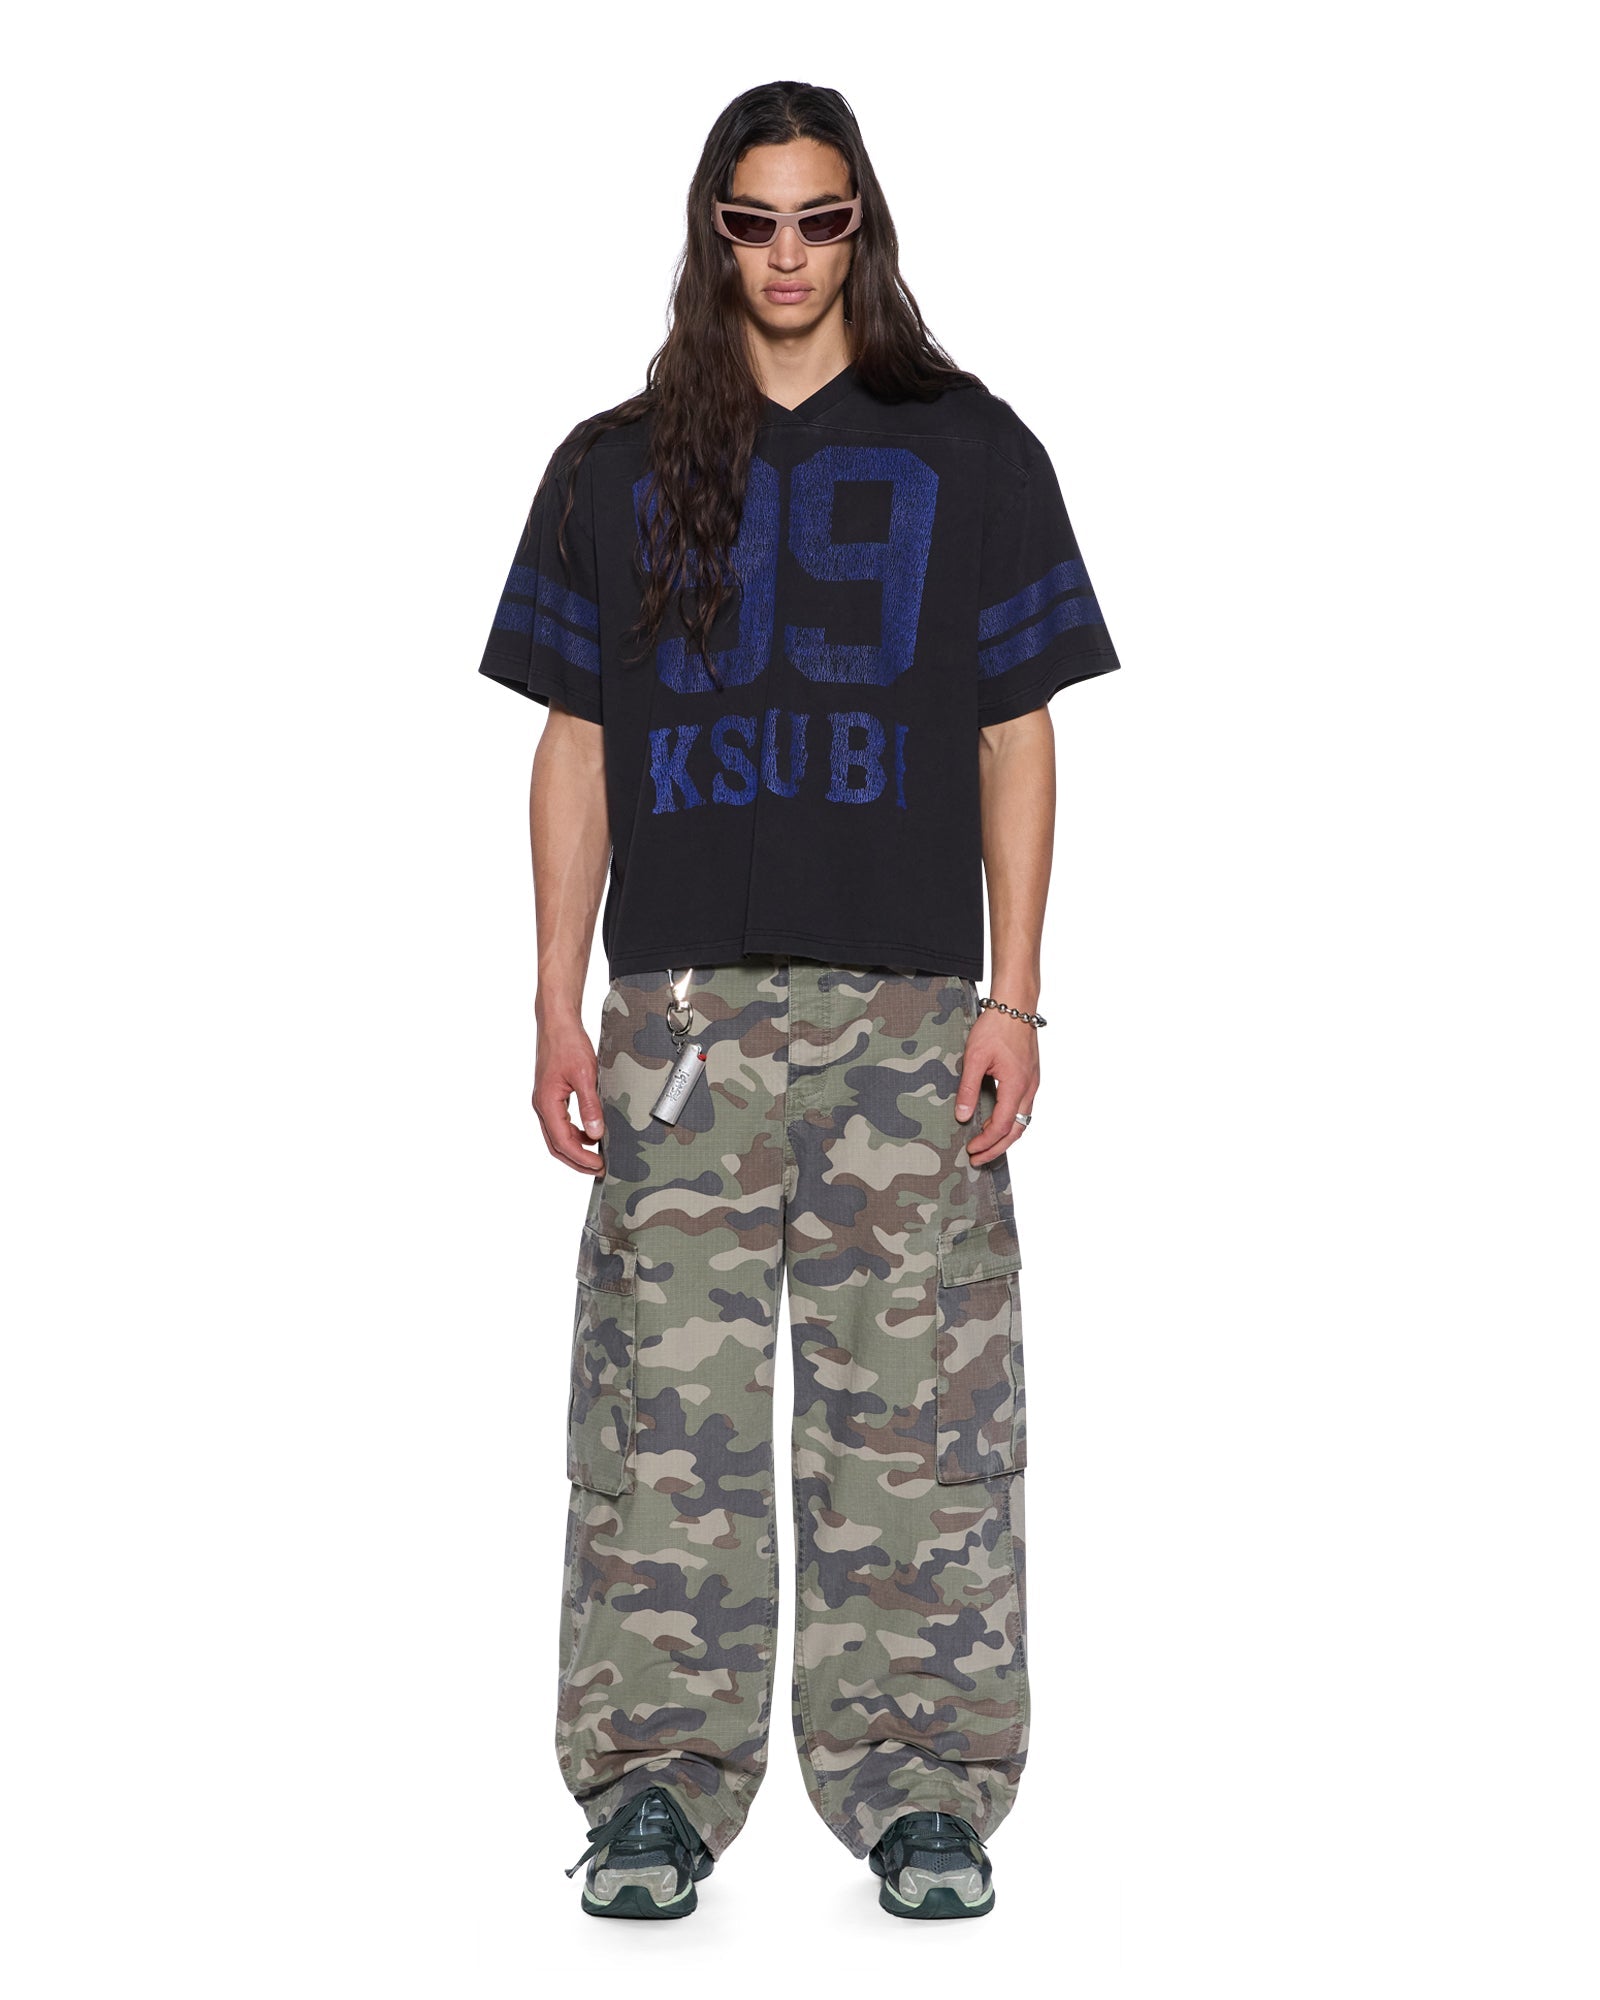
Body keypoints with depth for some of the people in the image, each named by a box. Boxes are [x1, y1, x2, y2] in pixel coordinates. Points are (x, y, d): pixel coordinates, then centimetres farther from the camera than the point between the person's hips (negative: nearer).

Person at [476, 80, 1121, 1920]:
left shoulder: (968, 453, 10)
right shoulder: (616, 467, 14)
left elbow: (1019, 736, 8)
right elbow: (572, 747, 12)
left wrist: (1014, 997, -2)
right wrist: (558, 1011, 4)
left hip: (907, 1006, -1)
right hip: (679, 1005, 1)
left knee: (915, 1402, -1)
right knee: (667, 1393, -1)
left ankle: (919, 1787, 8)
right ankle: (655, 1786, 7)